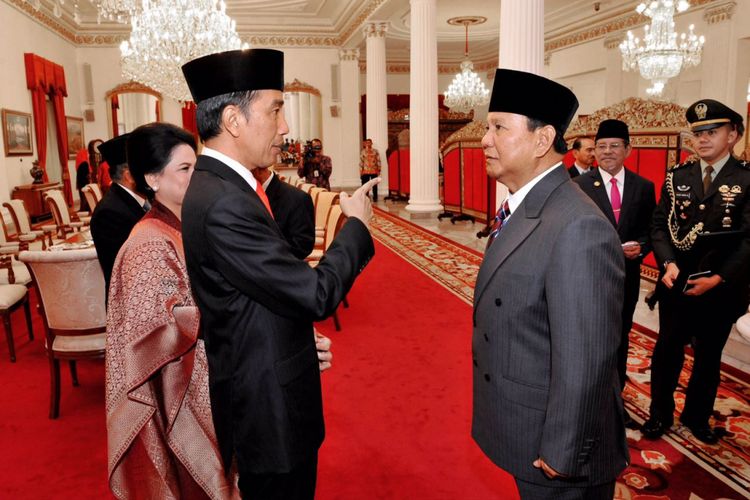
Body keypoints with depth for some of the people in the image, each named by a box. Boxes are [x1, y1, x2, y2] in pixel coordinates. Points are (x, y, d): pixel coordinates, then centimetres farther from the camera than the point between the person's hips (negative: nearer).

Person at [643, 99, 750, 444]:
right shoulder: (677, 176, 4)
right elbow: (660, 225, 1)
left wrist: (718, 278, -19)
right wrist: (668, 264, -14)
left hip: (722, 286, -1)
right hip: (676, 282, 1)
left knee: (709, 355, 15)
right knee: (667, 350, 9)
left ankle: (697, 417, 32)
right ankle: (660, 414, 26)